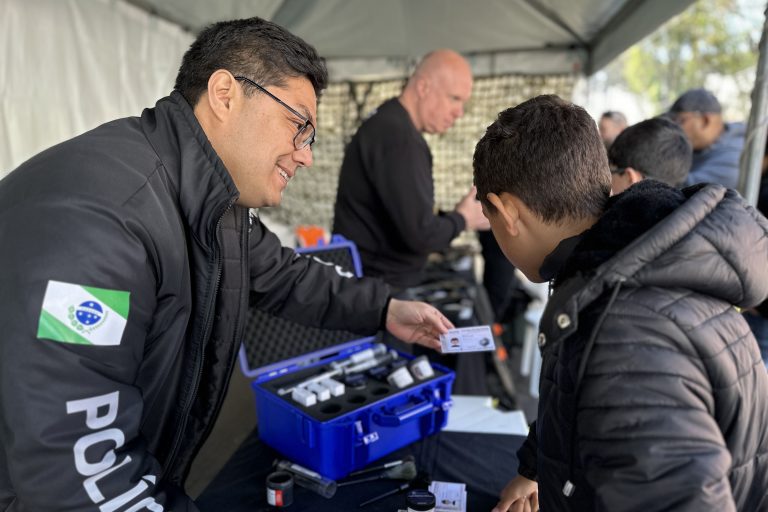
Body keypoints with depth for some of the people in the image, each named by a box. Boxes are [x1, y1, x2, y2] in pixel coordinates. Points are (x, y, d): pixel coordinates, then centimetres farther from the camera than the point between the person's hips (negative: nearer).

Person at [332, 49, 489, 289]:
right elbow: (420, 235, -25)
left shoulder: (389, 124, 12)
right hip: (378, 287, -10)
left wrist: (452, 216, 4)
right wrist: (462, 218, -6)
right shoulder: (398, 137, -21)